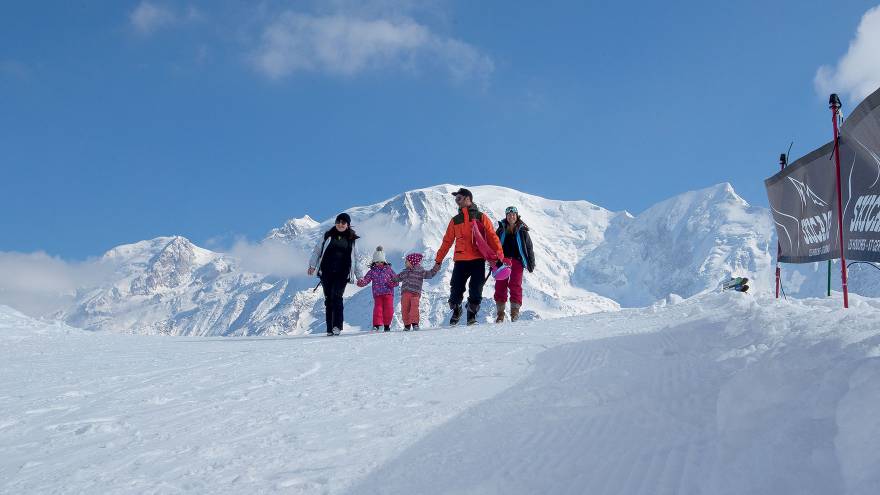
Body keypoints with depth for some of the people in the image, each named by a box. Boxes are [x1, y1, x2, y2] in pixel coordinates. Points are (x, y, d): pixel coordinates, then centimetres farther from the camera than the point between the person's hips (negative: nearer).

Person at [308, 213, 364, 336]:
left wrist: (359, 276, 17)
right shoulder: (328, 236, 11)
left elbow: (355, 259, 19)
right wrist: (312, 265, -2)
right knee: (328, 299, 1)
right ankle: (330, 329, 6)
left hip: (342, 274, -2)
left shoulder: (352, 240, 12)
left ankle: (337, 326, -25)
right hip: (326, 272, 2)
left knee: (336, 297, -19)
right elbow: (317, 250, 11)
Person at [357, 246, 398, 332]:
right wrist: (361, 282, -19)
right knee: (378, 309, -13)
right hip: (377, 294, 0)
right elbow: (365, 280, 4)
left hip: (388, 293, 0)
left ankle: (387, 325, 11)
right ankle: (376, 325, -10)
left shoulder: (389, 269, 8)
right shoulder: (372, 271, 9)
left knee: (388, 309, -5)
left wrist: (392, 283, -14)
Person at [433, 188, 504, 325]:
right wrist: (438, 260, 14)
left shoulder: (481, 217, 7)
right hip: (460, 261, 2)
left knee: (475, 291, -7)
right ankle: (456, 311, 24)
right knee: (456, 290, -2)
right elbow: (447, 241, 18)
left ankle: (472, 314, 13)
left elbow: (492, 237, 2)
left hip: (478, 260, -2)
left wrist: (498, 255, -8)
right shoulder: (455, 220, 16)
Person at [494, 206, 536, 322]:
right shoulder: (501, 230, 11)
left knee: (515, 285, -11)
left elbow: (529, 248, 9)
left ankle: (515, 311, -7)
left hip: (517, 261, -2)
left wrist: (531, 264, 7)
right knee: (500, 286, -3)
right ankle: (500, 313, 2)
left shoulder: (522, 231, 6)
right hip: (502, 261, 2)